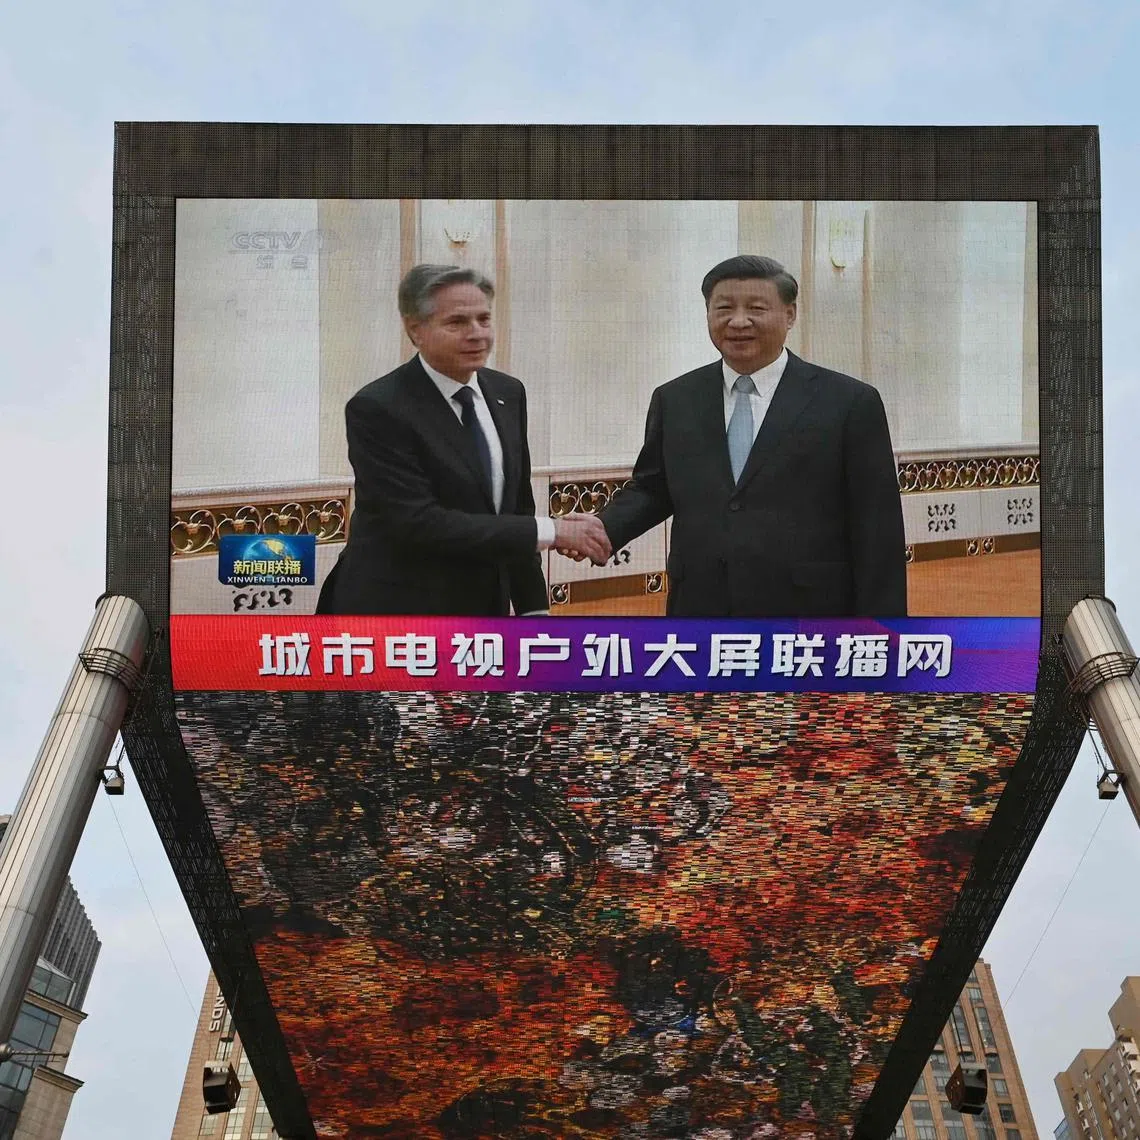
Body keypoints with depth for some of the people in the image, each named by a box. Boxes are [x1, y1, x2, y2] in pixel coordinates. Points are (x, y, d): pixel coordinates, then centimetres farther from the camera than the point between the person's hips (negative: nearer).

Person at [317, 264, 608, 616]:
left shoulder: (507, 394, 6)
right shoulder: (378, 409, -15)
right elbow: (419, 524, -24)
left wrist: (533, 607, 11)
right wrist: (551, 532, -23)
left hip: (484, 610, 6)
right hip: (395, 613, -6)